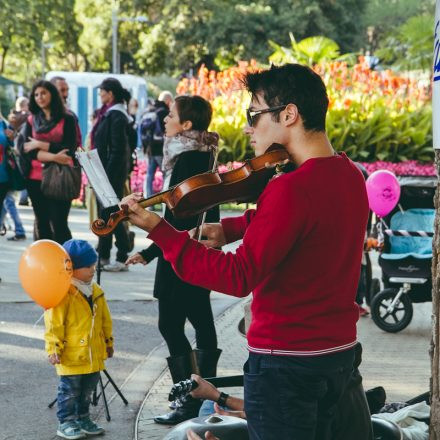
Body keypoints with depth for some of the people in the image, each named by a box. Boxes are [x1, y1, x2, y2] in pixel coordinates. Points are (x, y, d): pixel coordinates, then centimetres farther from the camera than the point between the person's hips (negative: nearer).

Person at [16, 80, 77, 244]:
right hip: (36, 178, 4)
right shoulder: (31, 120, 12)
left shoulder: (67, 119, 2)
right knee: (41, 223, 8)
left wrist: (40, 145, -9)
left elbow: (69, 149, -6)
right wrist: (52, 157, -14)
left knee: (58, 223, -8)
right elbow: (23, 147, -2)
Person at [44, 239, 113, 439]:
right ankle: (65, 423, 12)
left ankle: (83, 418, 31)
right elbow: (53, 324, -18)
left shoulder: (95, 291, 6)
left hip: (93, 353, 7)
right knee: (70, 390, 1)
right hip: (71, 355, -7)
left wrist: (108, 342, 20)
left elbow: (105, 319, 17)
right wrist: (53, 348, -19)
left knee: (87, 390, 18)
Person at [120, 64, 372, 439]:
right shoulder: (349, 174, 4)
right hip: (339, 352, 9)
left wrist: (158, 230, -28)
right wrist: (231, 228, 4)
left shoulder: (292, 189, -25)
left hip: (285, 359, -9)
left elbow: (239, 277, -28)